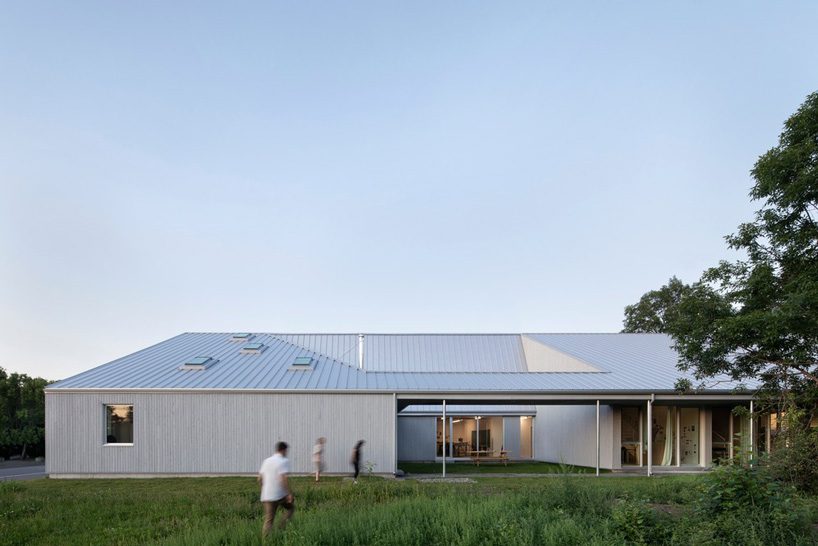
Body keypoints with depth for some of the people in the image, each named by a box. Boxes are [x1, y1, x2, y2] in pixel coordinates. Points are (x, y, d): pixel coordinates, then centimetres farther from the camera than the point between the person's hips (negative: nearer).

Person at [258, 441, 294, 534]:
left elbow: (260, 479, 13)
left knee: (268, 521, 8)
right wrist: (289, 493, -16)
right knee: (291, 507, 20)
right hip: (279, 495, -5)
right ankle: (281, 527, 2)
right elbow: (283, 478, -20)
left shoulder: (267, 461, 13)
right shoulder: (284, 461, -8)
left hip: (266, 496, 5)